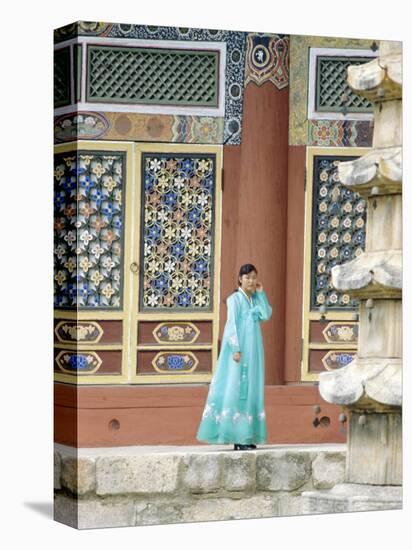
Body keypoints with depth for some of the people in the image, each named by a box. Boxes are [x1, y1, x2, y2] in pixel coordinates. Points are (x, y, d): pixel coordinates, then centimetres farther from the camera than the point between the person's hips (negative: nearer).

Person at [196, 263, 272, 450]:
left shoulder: (255, 299, 13)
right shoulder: (235, 299, -5)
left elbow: (266, 315, -1)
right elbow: (232, 324, -11)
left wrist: (261, 293, 1)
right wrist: (236, 349, -18)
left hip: (254, 349, 7)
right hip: (240, 348, -7)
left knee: (251, 389, 7)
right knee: (236, 388, -7)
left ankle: (247, 436, 9)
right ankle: (236, 437, -8)